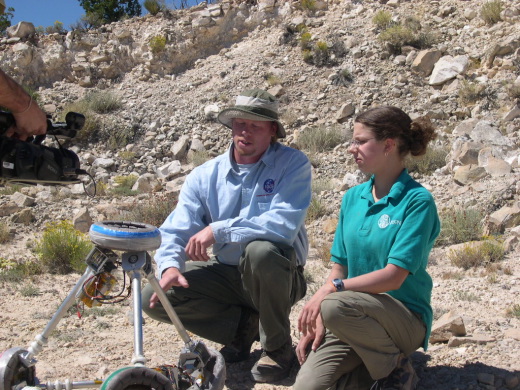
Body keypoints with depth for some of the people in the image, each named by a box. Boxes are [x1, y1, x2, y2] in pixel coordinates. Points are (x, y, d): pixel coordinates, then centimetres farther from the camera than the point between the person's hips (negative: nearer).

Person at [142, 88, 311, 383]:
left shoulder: (292, 164, -14)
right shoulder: (204, 176, -1)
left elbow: (284, 223, -29)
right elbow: (176, 230, -7)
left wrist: (218, 230, -30)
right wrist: (170, 265, -29)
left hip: (278, 276, -4)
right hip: (227, 274, 4)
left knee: (261, 250, -38)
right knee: (155, 297, -12)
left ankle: (279, 348, -12)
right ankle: (243, 326, 5)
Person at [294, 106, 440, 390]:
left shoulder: (417, 201, -12)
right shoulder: (353, 197, 6)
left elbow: (394, 276, -20)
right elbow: (339, 267, 7)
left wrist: (331, 289, -27)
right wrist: (317, 320, -4)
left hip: (405, 317, -5)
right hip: (353, 319, 5)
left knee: (337, 305, -35)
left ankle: (395, 367, -8)